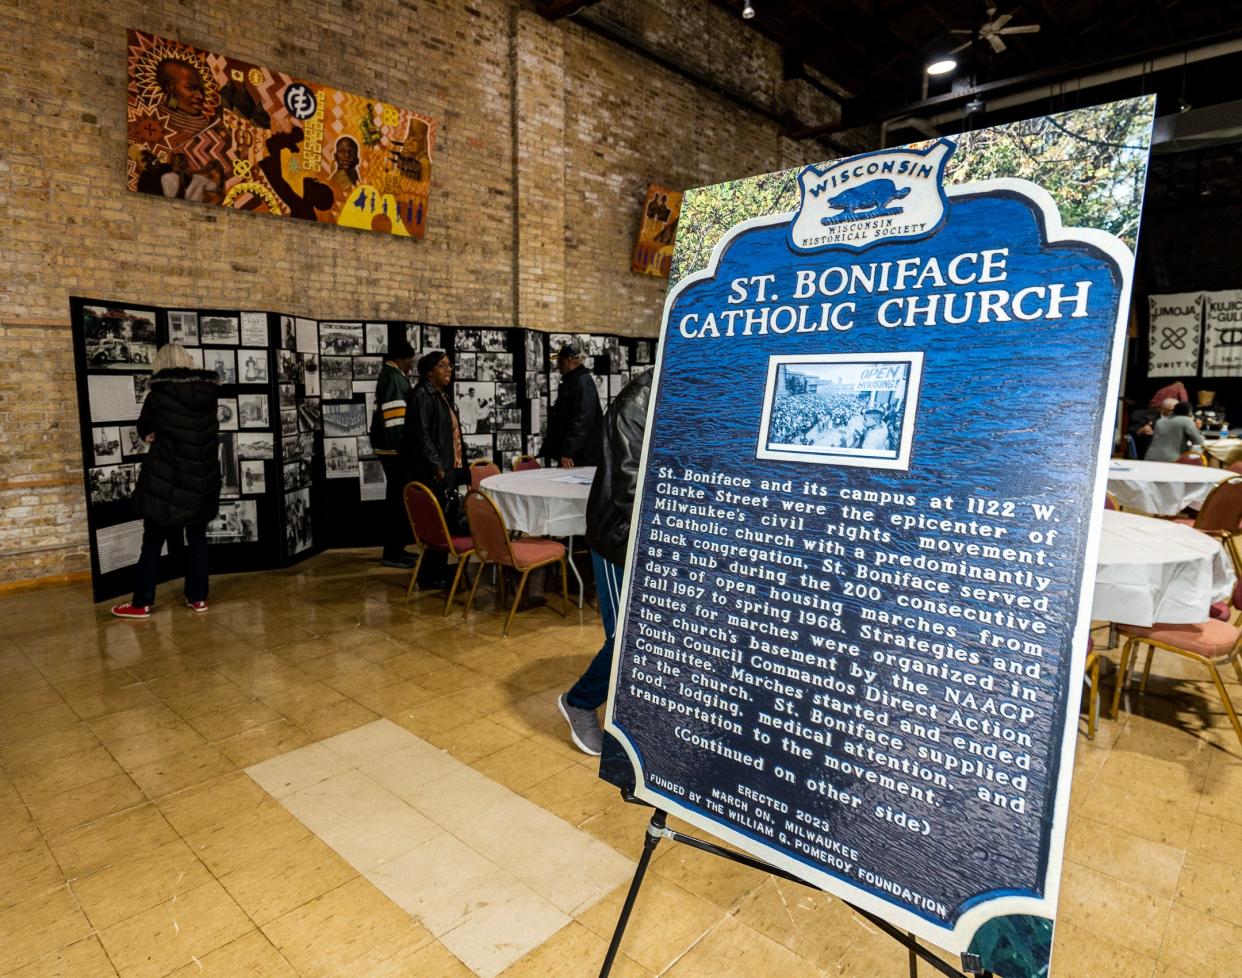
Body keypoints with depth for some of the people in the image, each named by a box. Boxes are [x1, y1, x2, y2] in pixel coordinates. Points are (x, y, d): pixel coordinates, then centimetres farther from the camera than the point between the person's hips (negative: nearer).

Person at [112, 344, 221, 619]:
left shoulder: (159, 395, -9)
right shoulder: (209, 392, -1)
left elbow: (144, 429, 8)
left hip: (166, 477, -3)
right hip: (203, 477, 3)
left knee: (153, 540, 6)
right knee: (197, 537, 12)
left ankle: (142, 603, 12)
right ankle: (198, 597, 16)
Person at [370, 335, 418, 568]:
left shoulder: (393, 376, 18)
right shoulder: (393, 378, -14)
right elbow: (394, 420, -22)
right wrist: (403, 450, -23)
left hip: (395, 448, 10)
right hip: (394, 449, -10)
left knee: (397, 499, 14)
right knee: (398, 499, -5)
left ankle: (395, 548, 22)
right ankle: (392, 553, 0)